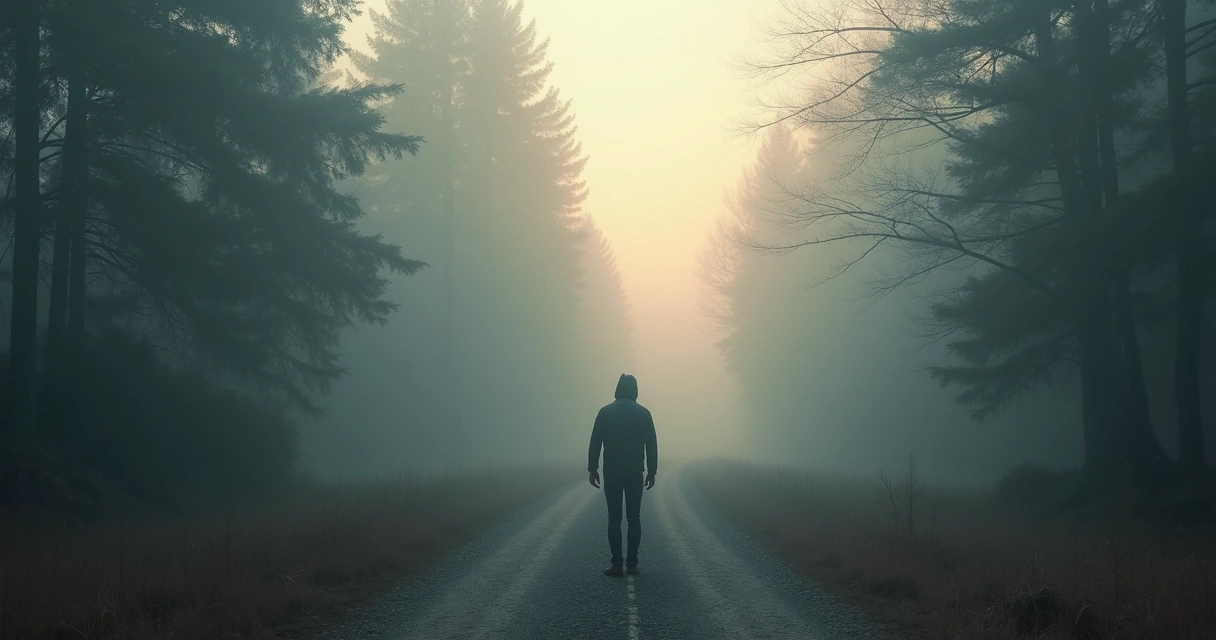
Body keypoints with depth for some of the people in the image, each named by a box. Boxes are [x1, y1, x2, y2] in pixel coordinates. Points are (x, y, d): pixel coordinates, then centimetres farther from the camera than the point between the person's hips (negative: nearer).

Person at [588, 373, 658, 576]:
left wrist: (592, 469, 3)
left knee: (614, 518, 1)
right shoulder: (643, 413, 1)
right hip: (635, 472, 1)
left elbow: (595, 442, -2)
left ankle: (617, 564, -4)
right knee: (634, 518, 6)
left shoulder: (606, 412, 0)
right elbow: (651, 444, 0)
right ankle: (632, 562, 5)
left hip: (611, 472, -1)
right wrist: (652, 471, 6)